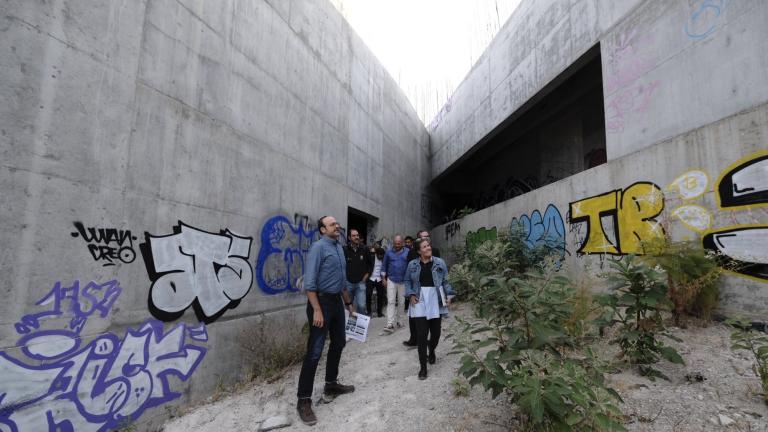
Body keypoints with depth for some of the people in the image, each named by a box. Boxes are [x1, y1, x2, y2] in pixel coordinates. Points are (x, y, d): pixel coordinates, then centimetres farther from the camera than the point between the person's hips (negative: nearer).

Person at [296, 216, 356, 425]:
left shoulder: (339, 247, 10)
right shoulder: (318, 247, -14)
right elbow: (309, 282, -20)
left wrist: (348, 302, 21)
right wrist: (317, 309, -24)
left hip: (337, 301, 9)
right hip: (322, 301, -9)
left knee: (338, 342, 20)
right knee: (315, 350, -4)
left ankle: (331, 384, 39)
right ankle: (304, 400, 9)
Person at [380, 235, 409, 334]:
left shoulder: (407, 252, -4)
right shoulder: (388, 252, -1)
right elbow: (384, 265, 5)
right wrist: (384, 278, 3)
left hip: (403, 281, 1)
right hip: (391, 280, 0)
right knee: (391, 301, -5)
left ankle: (397, 320, 27)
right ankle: (390, 325, -7)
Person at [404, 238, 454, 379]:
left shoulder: (439, 262, 0)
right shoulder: (412, 264, 1)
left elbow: (446, 280, 3)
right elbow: (407, 281, 9)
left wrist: (449, 295, -5)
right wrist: (411, 295, -3)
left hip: (436, 301, 1)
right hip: (420, 302, -1)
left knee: (436, 332, 11)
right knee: (421, 334, -4)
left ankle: (431, 352, 45)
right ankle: (423, 366, 10)